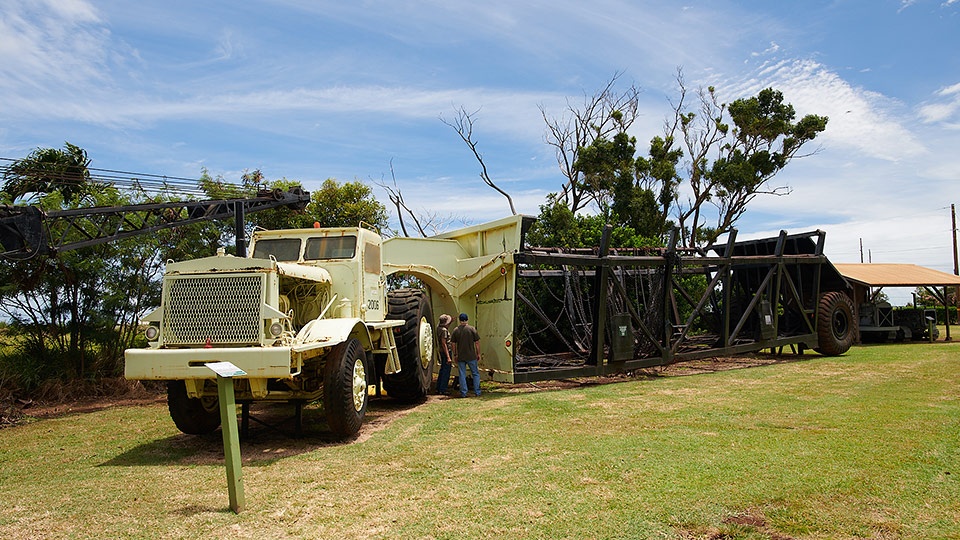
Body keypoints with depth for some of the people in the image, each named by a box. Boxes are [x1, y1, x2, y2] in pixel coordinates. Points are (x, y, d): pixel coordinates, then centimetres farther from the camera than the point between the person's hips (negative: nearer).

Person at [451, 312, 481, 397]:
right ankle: (477, 391, 11)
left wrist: (455, 355, 12)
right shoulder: (472, 329, -5)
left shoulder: (456, 330, -1)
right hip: (471, 356, -1)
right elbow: (477, 343, -4)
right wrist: (478, 354, 5)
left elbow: (453, 344, 3)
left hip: (460, 357, 1)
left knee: (462, 375, 7)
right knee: (475, 373, 11)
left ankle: (463, 393, 8)